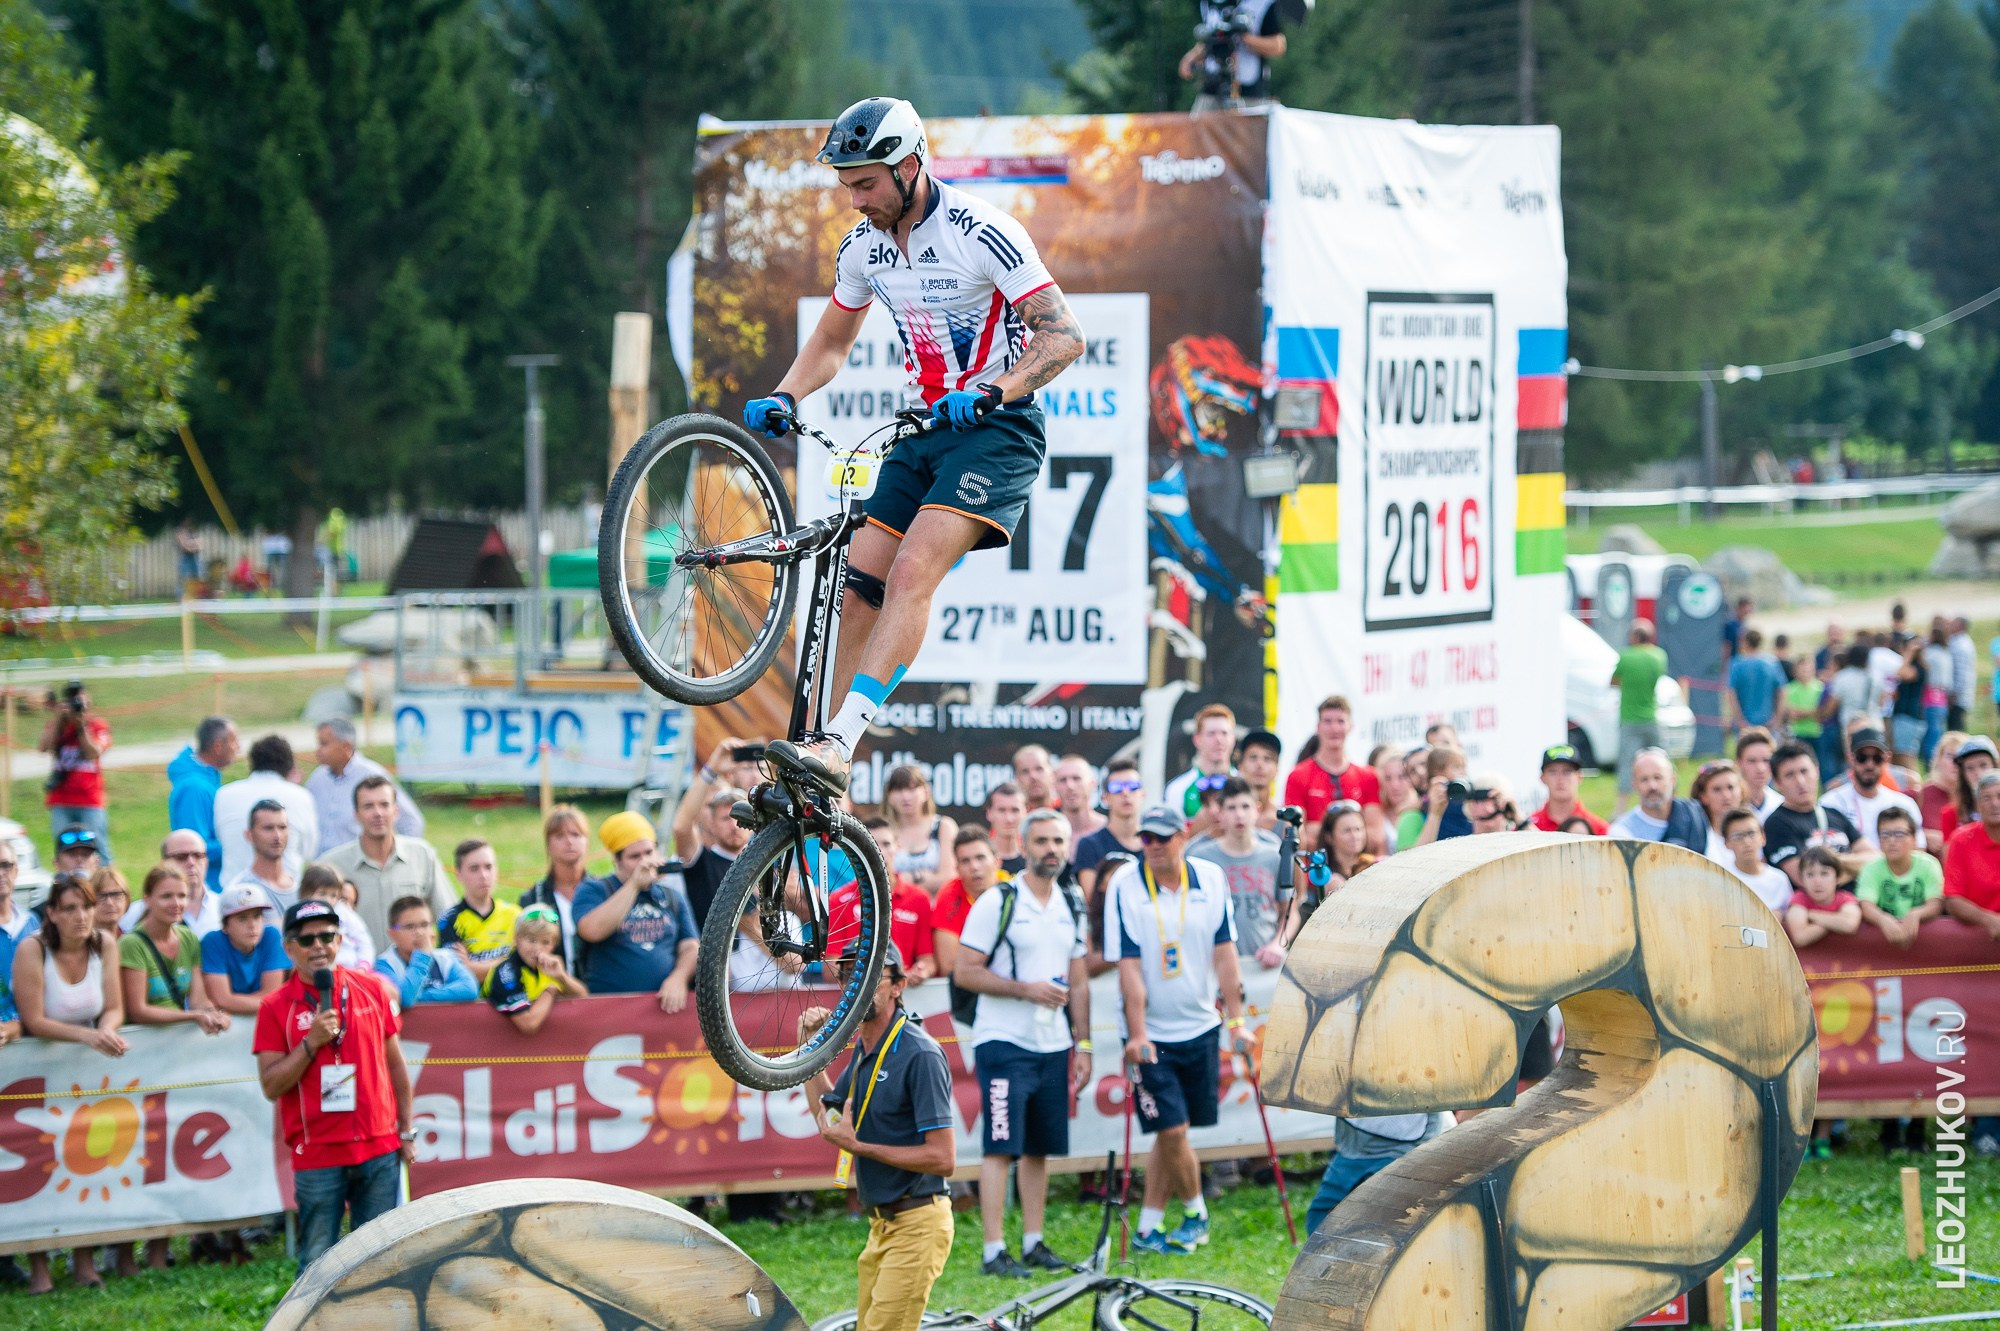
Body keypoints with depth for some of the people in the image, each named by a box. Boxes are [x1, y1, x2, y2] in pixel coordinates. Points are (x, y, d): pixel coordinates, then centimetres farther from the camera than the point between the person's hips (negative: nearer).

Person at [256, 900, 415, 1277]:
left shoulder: (371, 990, 7)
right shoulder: (276, 1006, -1)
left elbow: (395, 1063, 14)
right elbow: (271, 1086, -5)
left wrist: (406, 1132, 13)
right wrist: (311, 1043, -16)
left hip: (379, 1148, 2)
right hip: (317, 1155, -2)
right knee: (317, 1263, -2)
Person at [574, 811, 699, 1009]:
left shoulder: (673, 896, 20)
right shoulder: (592, 891, 9)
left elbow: (690, 947, 15)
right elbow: (592, 931, -12)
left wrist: (678, 979, -8)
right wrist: (634, 884, -10)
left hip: (666, 1002, 3)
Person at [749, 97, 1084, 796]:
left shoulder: (981, 233, -17)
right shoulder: (863, 247, 4)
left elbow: (1064, 336, -19)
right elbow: (831, 343, 20)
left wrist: (992, 391, -33)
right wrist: (783, 397, 1)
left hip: (995, 430, -7)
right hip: (926, 431, 7)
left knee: (911, 575, -25)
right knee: (860, 586, -4)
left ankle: (836, 745, -33)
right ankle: (826, 786, -3)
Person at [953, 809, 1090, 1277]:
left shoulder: (1071, 907, 12)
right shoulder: (997, 903, -7)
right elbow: (964, 972, -9)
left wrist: (1082, 1045, 12)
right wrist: (1026, 989, -16)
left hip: (1053, 1046, 6)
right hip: (1005, 1042, -6)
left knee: (1040, 1148, 9)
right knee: (1001, 1146, -8)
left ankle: (1033, 1244, 16)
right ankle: (994, 1251, -9)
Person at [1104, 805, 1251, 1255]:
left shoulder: (1211, 880, -1)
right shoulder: (1124, 887, -10)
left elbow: (1224, 954, 2)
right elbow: (1129, 966, -13)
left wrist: (1236, 1021, -3)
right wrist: (1137, 1034, -17)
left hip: (1201, 1027, 3)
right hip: (1151, 1032, -3)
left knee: (1174, 1131, 6)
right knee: (1171, 1130, -7)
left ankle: (1148, 1229, 15)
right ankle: (1194, 1212, 15)